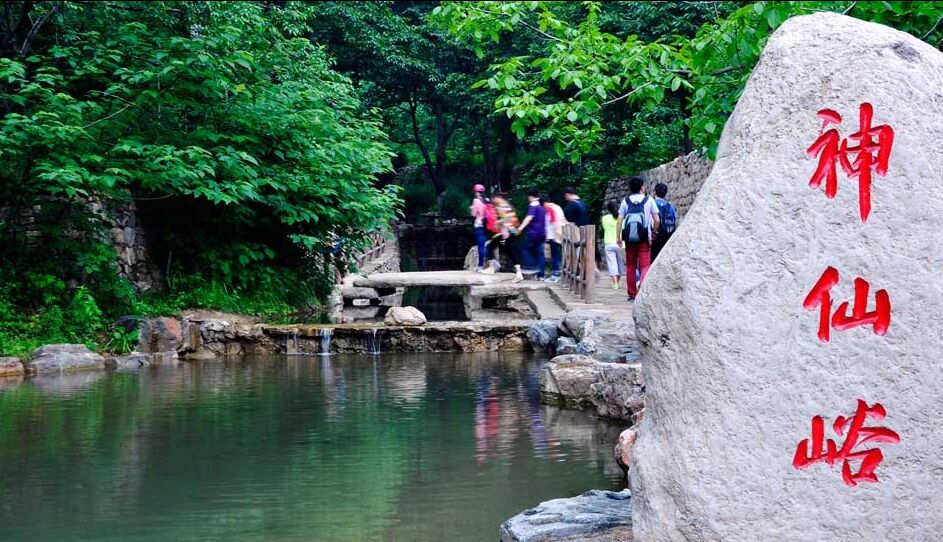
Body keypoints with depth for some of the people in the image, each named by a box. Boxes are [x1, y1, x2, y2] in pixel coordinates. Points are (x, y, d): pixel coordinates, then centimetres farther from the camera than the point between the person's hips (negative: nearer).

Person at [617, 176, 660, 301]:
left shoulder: (625, 201, 4)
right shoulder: (649, 200, 1)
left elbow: (620, 220, 0)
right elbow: (657, 220, -2)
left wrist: (619, 237, 4)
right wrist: (654, 232, 13)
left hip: (629, 238, 2)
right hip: (644, 239, -2)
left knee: (630, 266, 11)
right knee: (645, 265, -1)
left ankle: (632, 294, 15)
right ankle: (642, 285, -27)